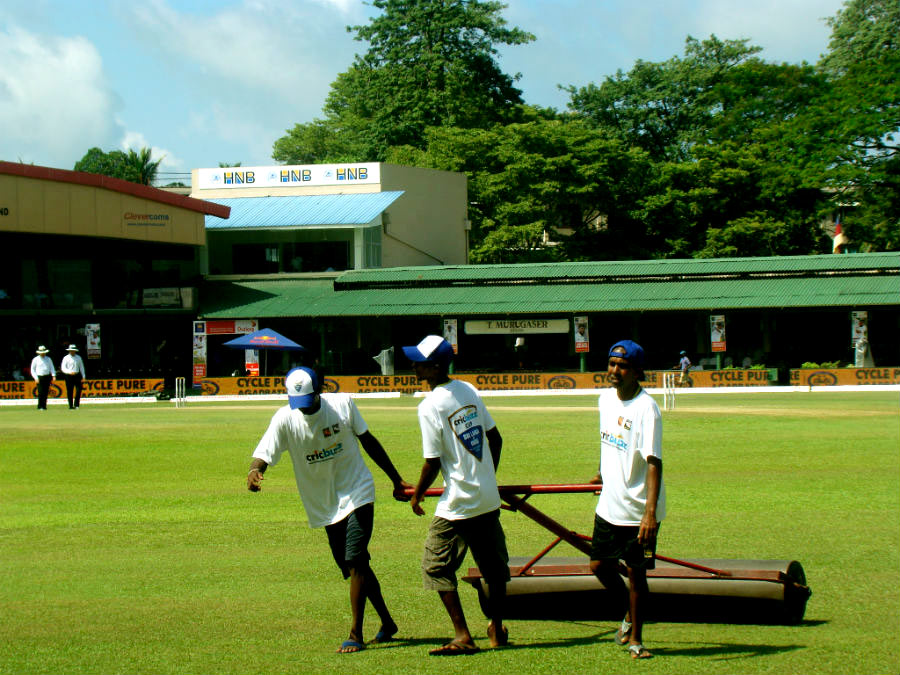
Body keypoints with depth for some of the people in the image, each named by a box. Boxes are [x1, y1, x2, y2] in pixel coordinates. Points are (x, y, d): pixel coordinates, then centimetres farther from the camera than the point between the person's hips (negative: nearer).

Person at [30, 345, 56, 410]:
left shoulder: (48, 359, 13)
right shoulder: (35, 359, 4)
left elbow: (52, 368, 12)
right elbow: (32, 370, 5)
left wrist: (53, 376, -4)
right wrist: (36, 378, -7)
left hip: (47, 377, 3)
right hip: (39, 377, -3)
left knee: (46, 393, 2)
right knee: (40, 393, -12)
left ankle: (44, 406, 8)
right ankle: (40, 407, -9)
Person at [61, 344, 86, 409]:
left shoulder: (78, 358, 13)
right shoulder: (66, 358, 2)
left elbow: (81, 367, 15)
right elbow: (63, 368, -6)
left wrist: (83, 377, 8)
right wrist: (70, 372, -24)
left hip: (77, 375, 2)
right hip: (69, 376, -2)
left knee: (78, 390, -11)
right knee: (70, 392, -1)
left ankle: (76, 404, -4)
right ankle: (71, 406, 4)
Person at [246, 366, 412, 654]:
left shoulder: (343, 404, -7)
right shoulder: (284, 419, -9)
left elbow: (368, 441, 6)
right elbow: (264, 454, -19)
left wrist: (396, 480, 11)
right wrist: (254, 471, -44)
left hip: (357, 495, -2)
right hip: (325, 507, 2)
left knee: (355, 562, -14)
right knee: (354, 568, 11)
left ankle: (355, 635, -11)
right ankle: (387, 623, 28)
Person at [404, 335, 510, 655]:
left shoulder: (430, 406, -16)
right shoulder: (469, 391, 5)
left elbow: (432, 462, -15)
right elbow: (495, 439, 10)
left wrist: (417, 495, 1)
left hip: (458, 503, -7)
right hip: (488, 499, 7)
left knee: (437, 566, 3)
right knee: (493, 564, 17)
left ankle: (463, 636, -2)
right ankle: (496, 629, 27)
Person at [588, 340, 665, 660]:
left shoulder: (646, 408, -20)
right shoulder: (606, 398, 3)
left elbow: (653, 462, -26)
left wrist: (650, 512, -33)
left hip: (638, 510, -7)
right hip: (609, 504, 7)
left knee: (636, 571, 3)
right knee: (599, 565, 13)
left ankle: (635, 637, 19)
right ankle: (629, 614, 37)